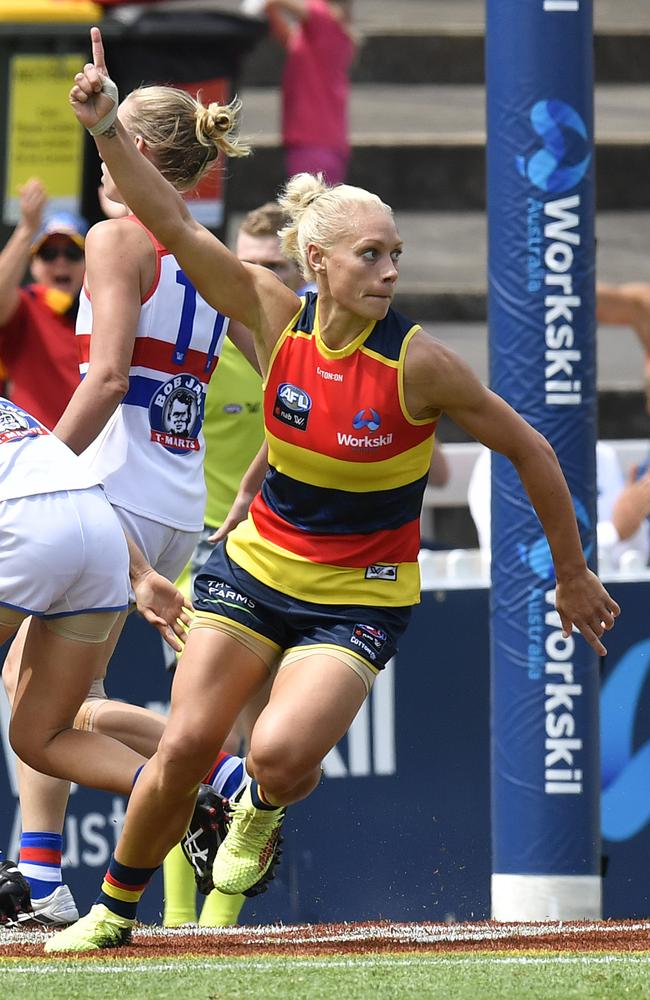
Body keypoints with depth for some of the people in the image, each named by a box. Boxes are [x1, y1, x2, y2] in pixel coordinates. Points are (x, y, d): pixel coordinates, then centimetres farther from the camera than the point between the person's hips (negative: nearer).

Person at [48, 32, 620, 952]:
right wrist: (107, 128, -24)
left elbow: (531, 452, -8)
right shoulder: (278, 320, -9)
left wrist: (573, 576, 0)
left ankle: (265, 809, 16)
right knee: (183, 749, -6)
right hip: (257, 565, 3)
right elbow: (174, 227, -12)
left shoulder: (417, 364, -18)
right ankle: (114, 910, 17)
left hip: (359, 597, -3)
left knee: (280, 755, -23)